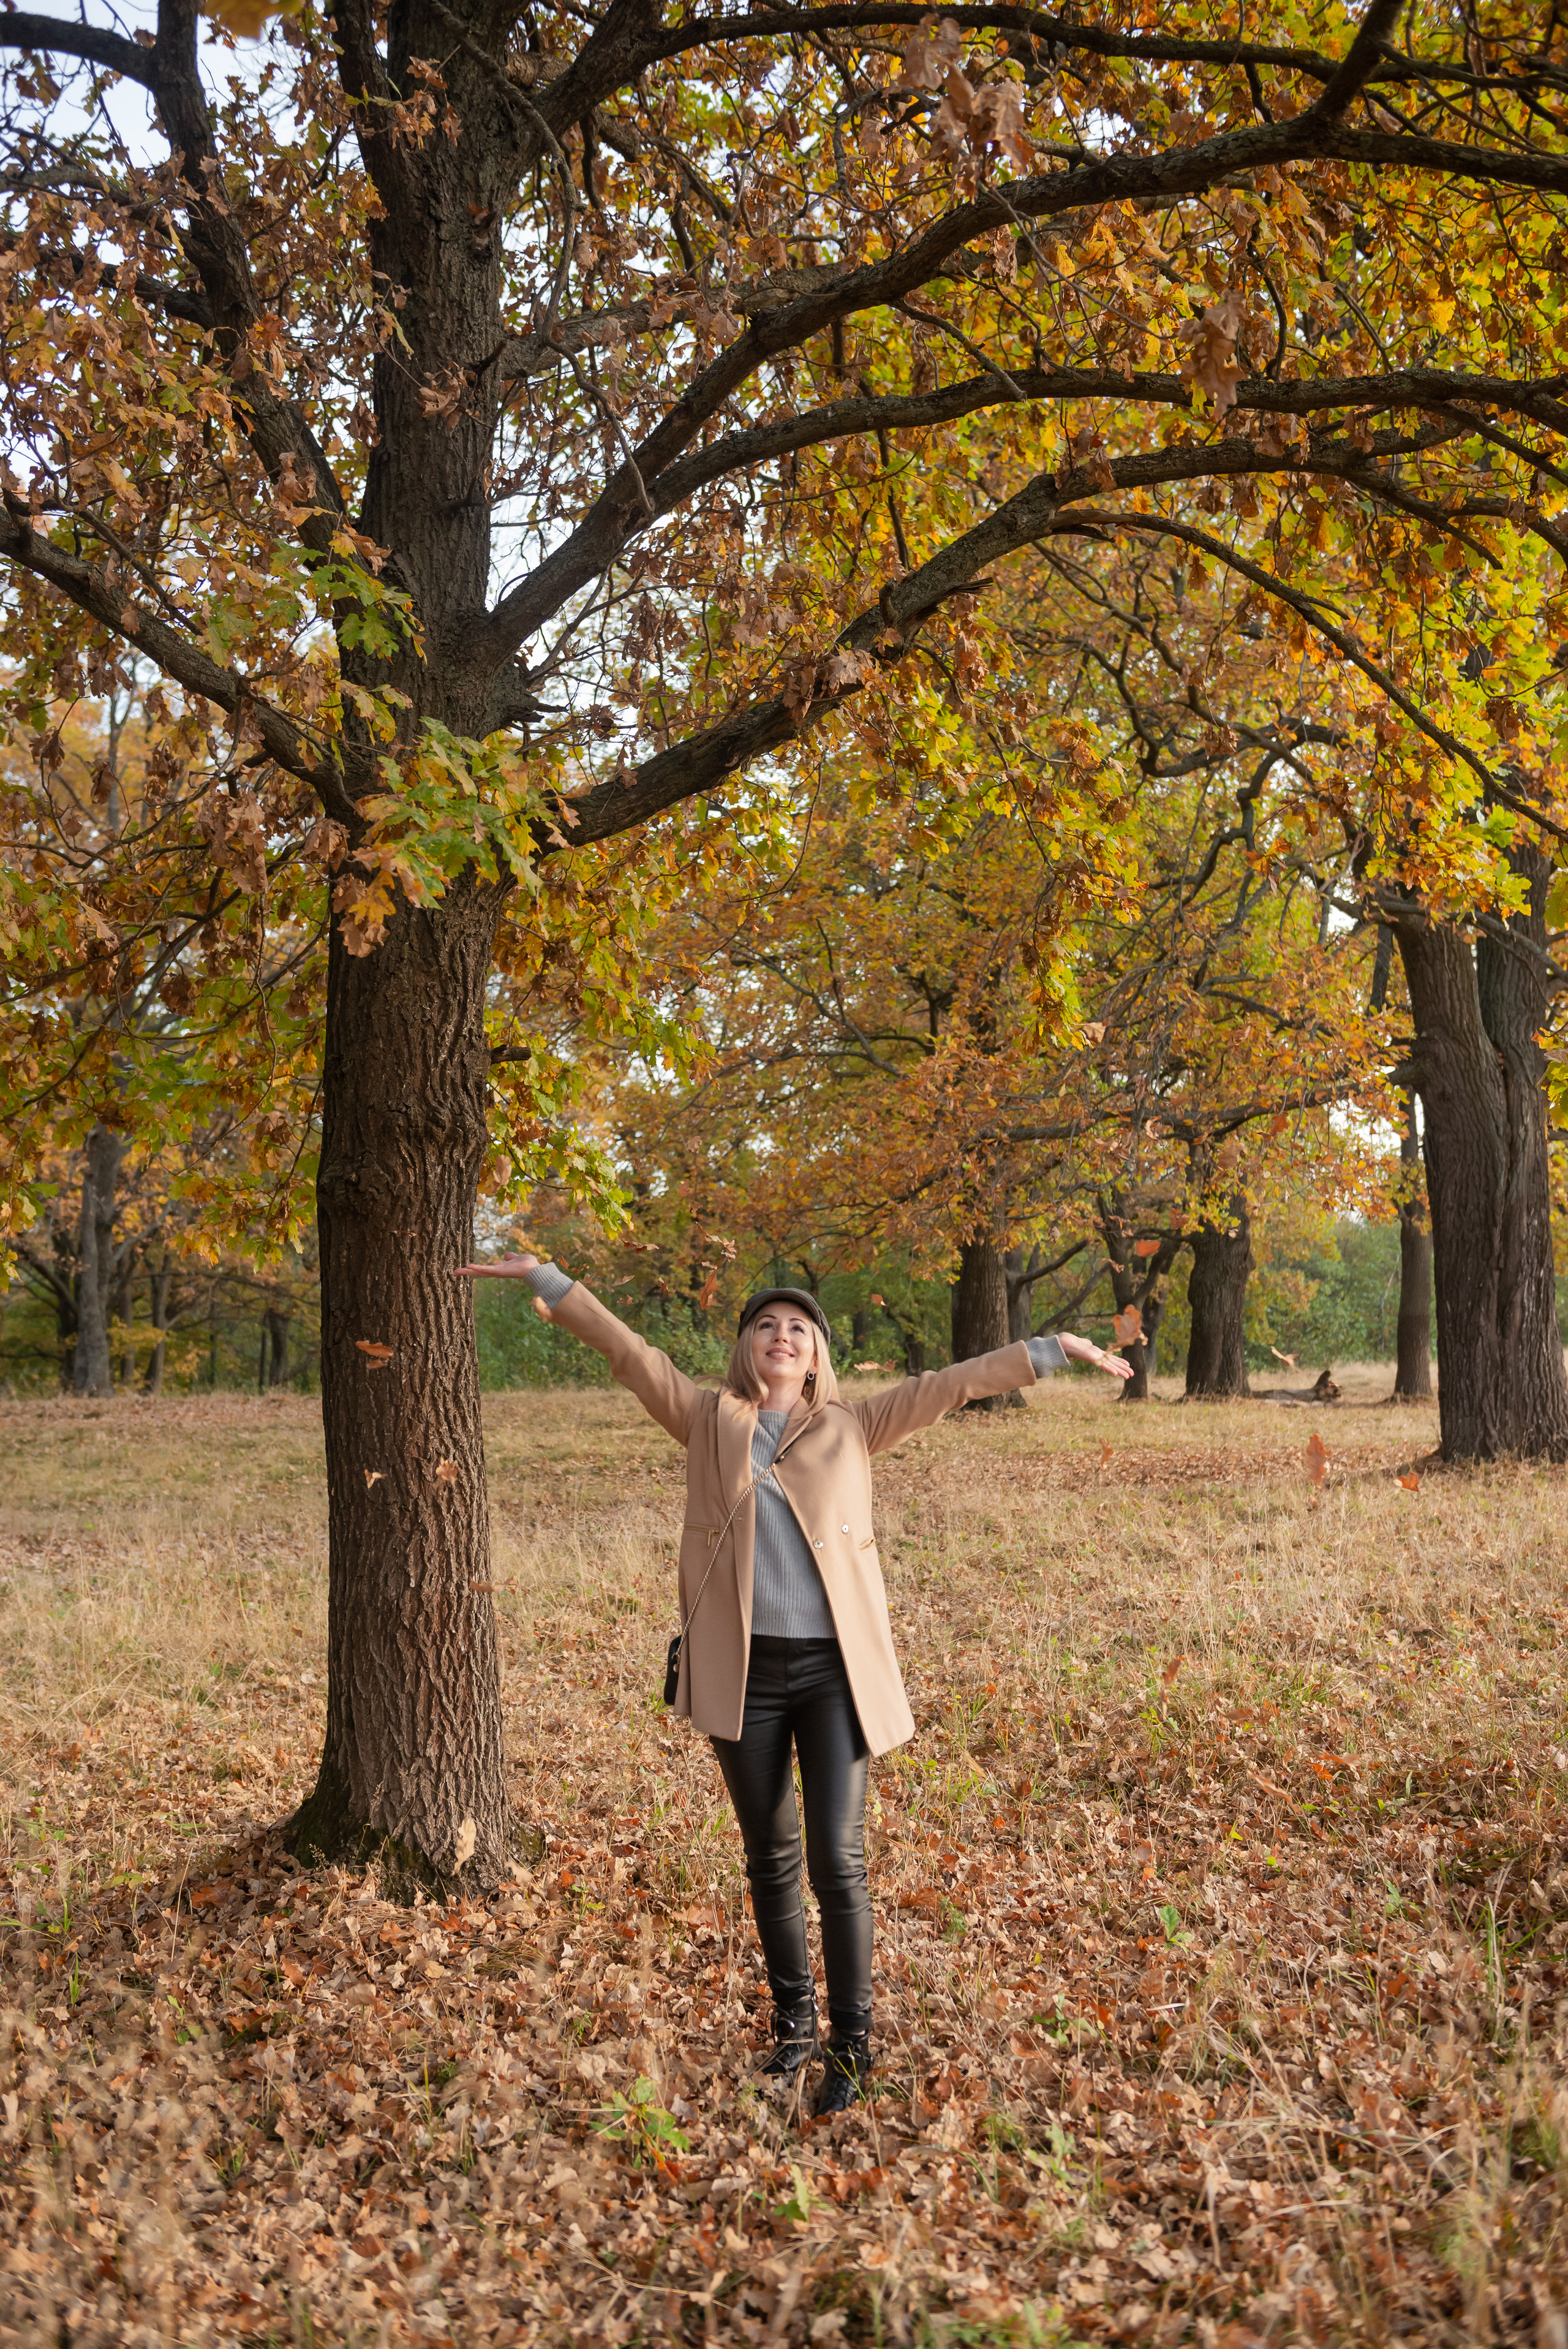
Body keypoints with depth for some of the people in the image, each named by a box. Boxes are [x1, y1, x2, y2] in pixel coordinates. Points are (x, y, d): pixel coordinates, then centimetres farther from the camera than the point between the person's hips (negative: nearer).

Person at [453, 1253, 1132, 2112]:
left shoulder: (851, 1427, 7)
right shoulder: (708, 1420, 7)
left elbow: (949, 1384, 5)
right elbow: (626, 1348, 7)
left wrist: (1050, 1351, 2)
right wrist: (545, 1279, 5)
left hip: (835, 1670, -1)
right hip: (743, 1671, 1)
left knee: (837, 1862, -3)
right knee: (770, 1861, 13)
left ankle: (851, 2045, 14)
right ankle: (792, 2023, 32)